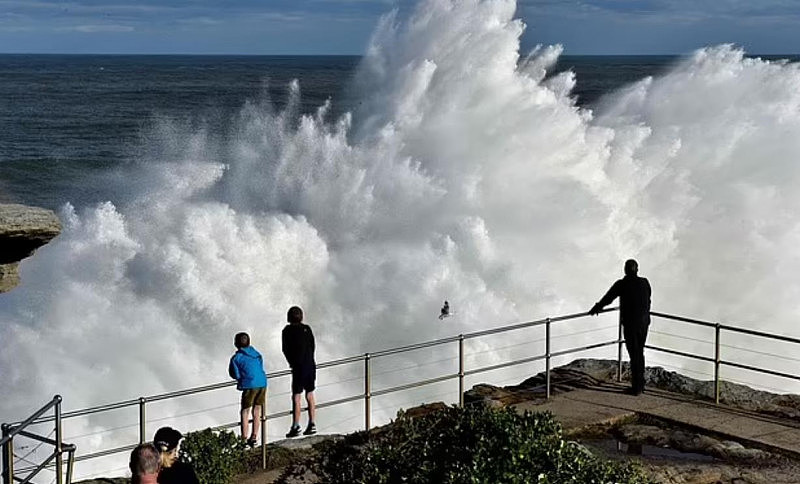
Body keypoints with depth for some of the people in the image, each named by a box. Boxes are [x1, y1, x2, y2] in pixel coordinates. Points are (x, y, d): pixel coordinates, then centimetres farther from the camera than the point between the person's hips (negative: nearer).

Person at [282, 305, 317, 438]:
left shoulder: (287, 331, -6)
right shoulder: (307, 329, 4)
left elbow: (285, 349, -1)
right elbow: (312, 346, 7)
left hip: (299, 367, -5)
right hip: (310, 365, 5)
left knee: (296, 397, -2)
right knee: (310, 395, 13)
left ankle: (296, 426, -4)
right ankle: (312, 424, 16)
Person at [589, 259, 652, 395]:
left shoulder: (621, 284, -10)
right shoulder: (644, 283, 3)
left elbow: (607, 298, -2)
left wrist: (595, 309, 15)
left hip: (630, 324, -5)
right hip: (644, 322, 5)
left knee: (634, 355, 0)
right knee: (640, 353, 17)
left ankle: (636, 387, 2)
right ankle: (640, 384, 23)